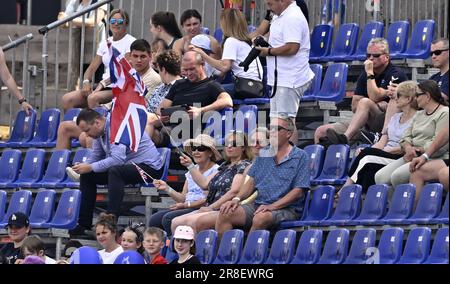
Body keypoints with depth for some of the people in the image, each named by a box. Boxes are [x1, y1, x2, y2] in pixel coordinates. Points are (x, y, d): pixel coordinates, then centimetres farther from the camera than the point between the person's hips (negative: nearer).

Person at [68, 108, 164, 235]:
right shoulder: (100, 132, 5)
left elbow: (118, 159, -32)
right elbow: (95, 157, 15)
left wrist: (90, 167, -27)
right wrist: (82, 167, -6)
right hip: (127, 166, 10)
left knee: (115, 171, -37)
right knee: (87, 175, 3)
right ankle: (84, 224, 5)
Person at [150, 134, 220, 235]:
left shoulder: (215, 171, -5)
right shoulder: (191, 171, 20)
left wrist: (186, 204, -18)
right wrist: (167, 188, 3)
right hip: (188, 208, 8)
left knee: (168, 218, -27)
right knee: (155, 219, -12)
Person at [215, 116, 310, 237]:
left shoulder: (300, 157, 0)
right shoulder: (263, 155, 19)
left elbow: (299, 191, -8)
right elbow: (251, 182, 20)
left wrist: (272, 206, -17)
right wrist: (236, 199, -1)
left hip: (286, 209, -6)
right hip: (259, 204, 6)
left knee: (261, 218, -38)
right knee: (226, 213, -17)